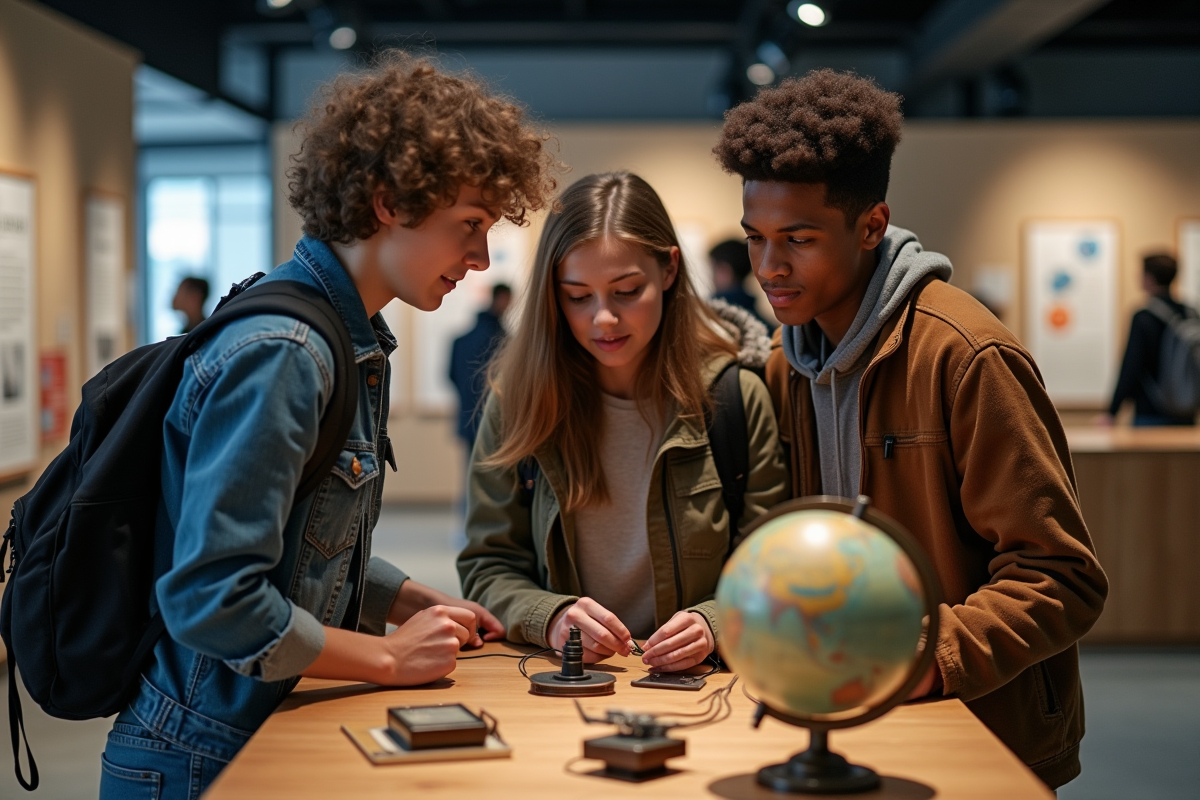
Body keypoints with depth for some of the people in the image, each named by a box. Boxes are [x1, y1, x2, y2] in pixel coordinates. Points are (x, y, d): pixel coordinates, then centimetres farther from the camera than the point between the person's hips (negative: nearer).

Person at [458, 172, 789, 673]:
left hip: (695, 683, 0)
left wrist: (713, 624, -21)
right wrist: (549, 616, -18)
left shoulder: (736, 396, -2)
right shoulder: (519, 400, 1)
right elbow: (486, 567, 4)